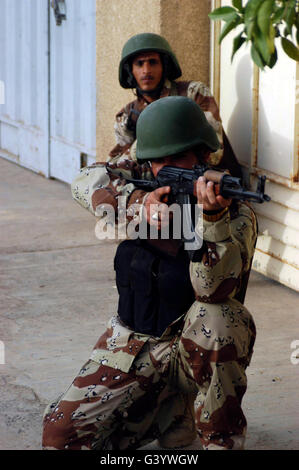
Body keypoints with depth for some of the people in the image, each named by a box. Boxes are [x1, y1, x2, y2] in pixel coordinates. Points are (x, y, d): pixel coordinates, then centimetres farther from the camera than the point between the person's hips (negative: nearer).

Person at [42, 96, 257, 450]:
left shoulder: (236, 215, -15)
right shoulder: (144, 181, -1)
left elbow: (213, 290, -30)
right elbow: (87, 182, -18)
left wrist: (212, 216, -45)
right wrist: (138, 204, -35)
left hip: (194, 347, -4)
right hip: (131, 344, 4)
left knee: (216, 317, -39)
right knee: (62, 433, -8)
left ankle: (222, 439, -18)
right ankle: (165, 410, 17)